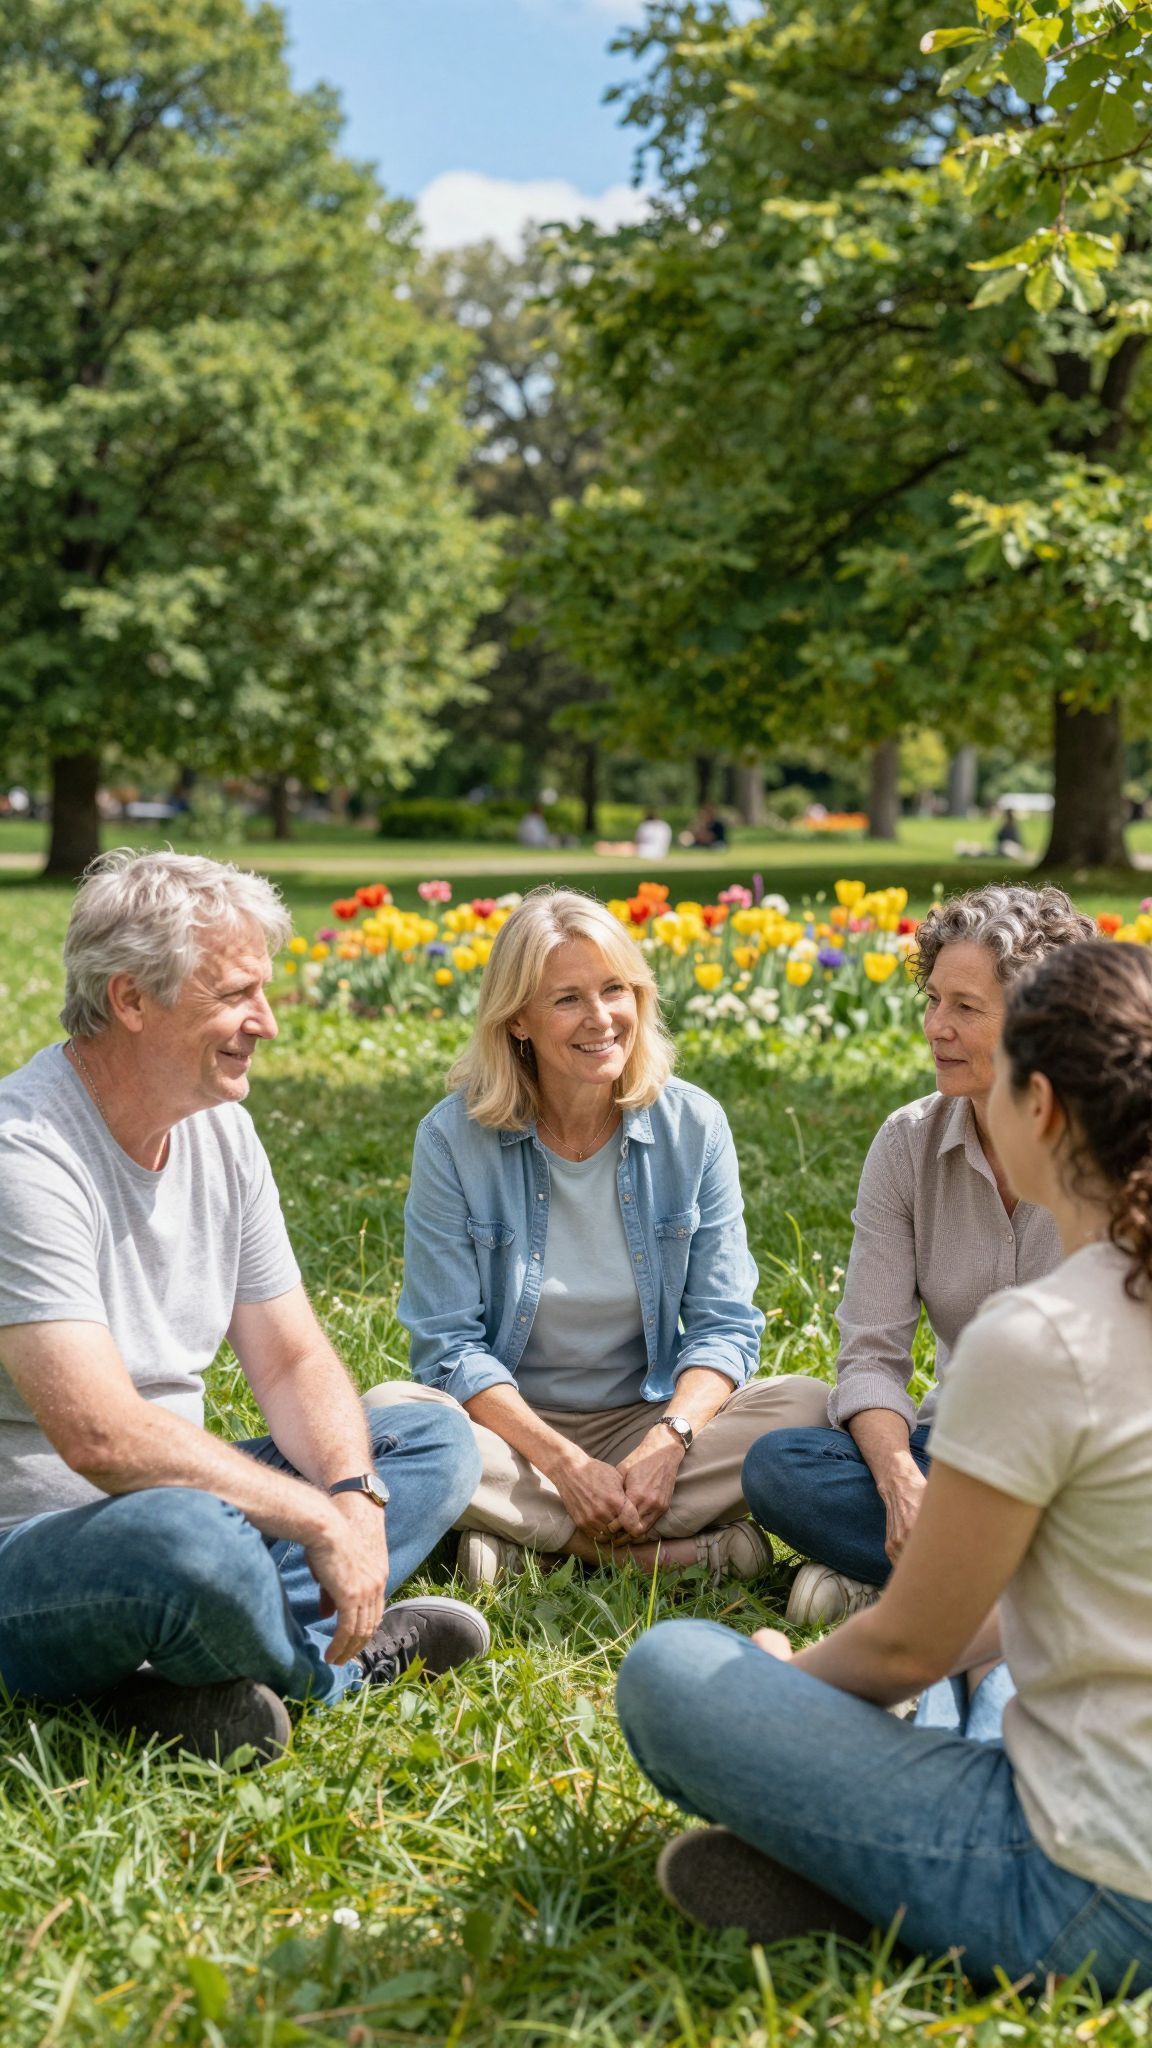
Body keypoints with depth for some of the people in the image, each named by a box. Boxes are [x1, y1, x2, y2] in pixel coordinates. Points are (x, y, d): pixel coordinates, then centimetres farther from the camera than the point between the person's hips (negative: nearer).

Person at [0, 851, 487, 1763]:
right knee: (187, 1539, -41)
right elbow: (101, 1435, -30)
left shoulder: (220, 1129, 5)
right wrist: (322, 1519, -24)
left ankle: (196, 1689, -16)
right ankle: (349, 1657, -5)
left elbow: (294, 1360, 6)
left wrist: (354, 1495, -14)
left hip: (173, 1495, 9)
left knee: (439, 1439, 5)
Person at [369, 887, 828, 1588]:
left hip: (650, 1420, 2)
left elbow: (725, 1324, -3)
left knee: (810, 1407, -23)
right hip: (508, 1427, -2)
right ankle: (678, 1548, -27)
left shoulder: (694, 1126, -3)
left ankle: (528, 1538, -23)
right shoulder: (454, 1138, -9)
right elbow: (450, 1346, -11)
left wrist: (670, 1440, -23)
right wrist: (563, 1463, -24)